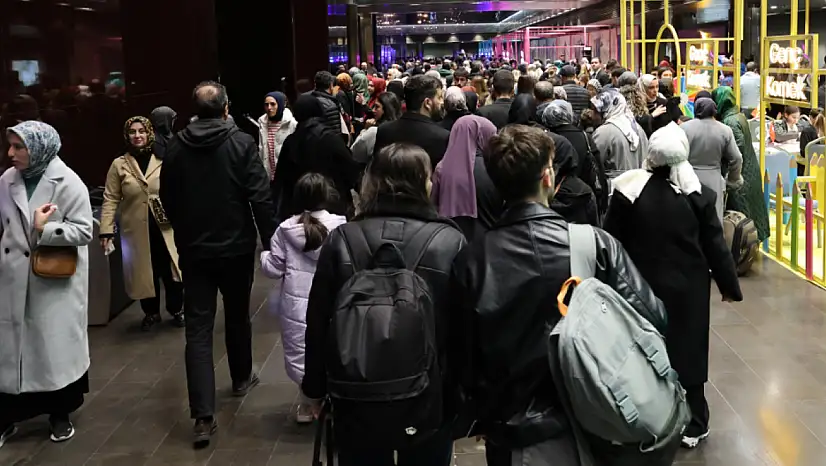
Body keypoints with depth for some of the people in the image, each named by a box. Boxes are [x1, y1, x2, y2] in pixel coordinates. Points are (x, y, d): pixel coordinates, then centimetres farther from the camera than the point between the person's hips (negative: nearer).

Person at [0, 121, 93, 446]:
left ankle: (60, 414, 25)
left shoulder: (67, 183, -10)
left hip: (57, 281, -3)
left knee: (56, 345, 8)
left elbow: (84, 231, -12)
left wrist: (44, 229, -19)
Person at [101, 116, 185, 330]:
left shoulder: (163, 160, -1)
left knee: (171, 270, 5)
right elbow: (110, 200, -1)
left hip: (166, 227, -1)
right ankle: (151, 313, 29)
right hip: (137, 230, 1)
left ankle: (176, 310, 26)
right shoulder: (119, 165, 0)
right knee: (144, 273, 11)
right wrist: (106, 230, -8)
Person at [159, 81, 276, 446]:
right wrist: (269, 239, -4)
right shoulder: (241, 143, -10)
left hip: (193, 249, 1)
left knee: (198, 329, -1)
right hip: (236, 246, -1)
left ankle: (203, 416, -8)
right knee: (237, 316, 21)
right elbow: (260, 197, -14)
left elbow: (167, 200, 8)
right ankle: (241, 379, 41)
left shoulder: (175, 147, -1)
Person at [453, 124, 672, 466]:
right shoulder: (595, 244, -15)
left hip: (516, 437, 0)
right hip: (591, 423, 0)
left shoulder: (471, 261, -12)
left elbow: (466, 355, -5)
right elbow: (652, 319, -15)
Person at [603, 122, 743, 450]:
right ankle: (693, 426, 23)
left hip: (641, 287, 0)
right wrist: (729, 285, 9)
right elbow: (715, 245, -4)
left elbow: (612, 243, -6)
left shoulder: (628, 190, -13)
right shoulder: (697, 193, -12)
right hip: (687, 287, 0)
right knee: (688, 349, 13)